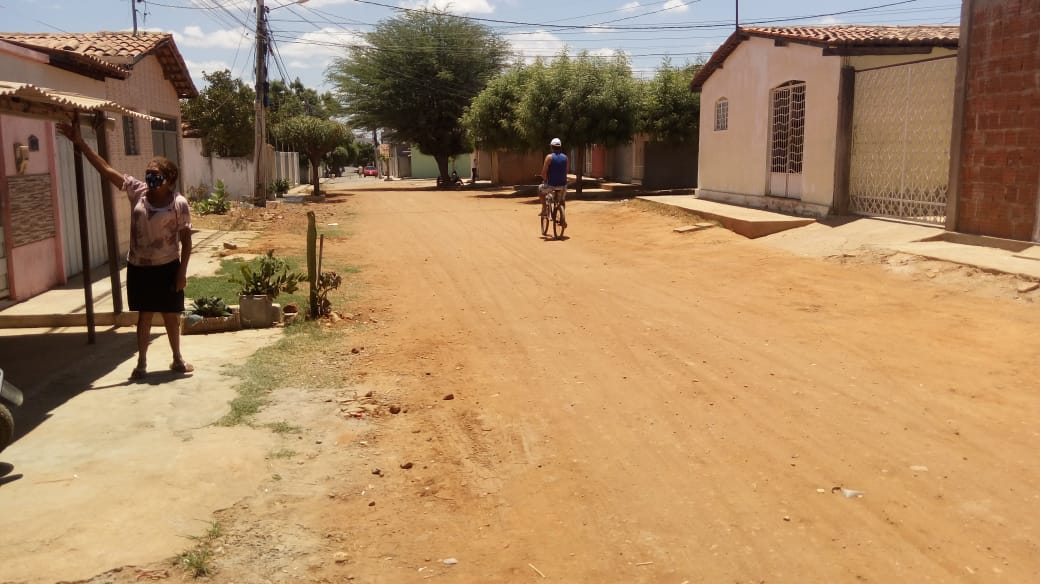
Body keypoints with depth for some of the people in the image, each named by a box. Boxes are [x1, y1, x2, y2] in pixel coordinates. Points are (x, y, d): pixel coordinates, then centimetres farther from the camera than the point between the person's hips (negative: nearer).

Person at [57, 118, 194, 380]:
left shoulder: (179, 203, -11)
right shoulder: (137, 191, -3)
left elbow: (186, 240, -8)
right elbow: (106, 169, -7)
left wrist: (182, 270, -11)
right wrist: (79, 142, -13)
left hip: (167, 268, -2)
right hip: (138, 268, 2)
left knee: (171, 316, 10)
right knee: (144, 315, 11)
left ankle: (177, 359, 27)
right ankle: (142, 363, 22)